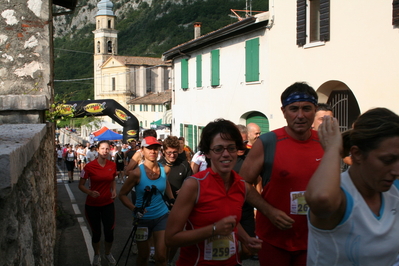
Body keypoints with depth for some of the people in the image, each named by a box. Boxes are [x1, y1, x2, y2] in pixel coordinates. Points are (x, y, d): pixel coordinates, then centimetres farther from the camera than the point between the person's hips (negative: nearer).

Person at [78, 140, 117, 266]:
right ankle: (97, 255, 37)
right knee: (96, 232, 11)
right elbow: (81, 185, -6)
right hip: (92, 205, -2)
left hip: (108, 204, 2)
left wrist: (114, 190, -4)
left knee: (109, 232, 1)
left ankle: (108, 253, 31)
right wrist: (90, 192, -24)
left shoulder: (112, 165, -4)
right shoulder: (89, 166, -14)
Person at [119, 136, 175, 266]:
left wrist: (172, 199, 9)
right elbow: (122, 194, -9)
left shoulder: (164, 169, -6)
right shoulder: (137, 172, -16)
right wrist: (134, 209, -24)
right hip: (143, 218, -2)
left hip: (162, 216, 2)